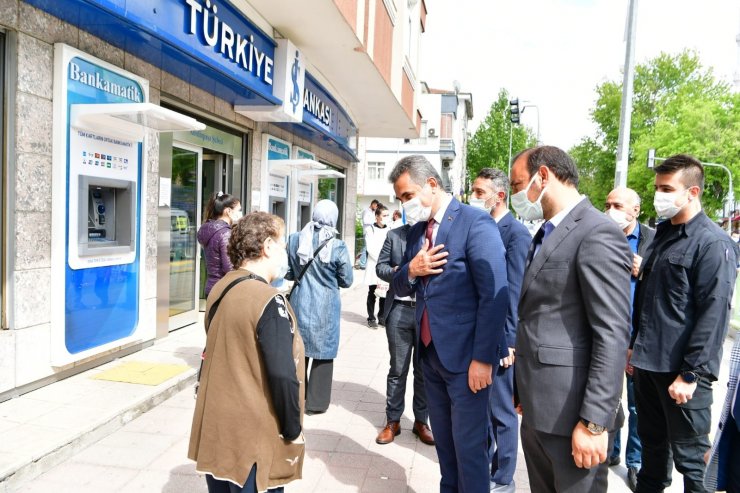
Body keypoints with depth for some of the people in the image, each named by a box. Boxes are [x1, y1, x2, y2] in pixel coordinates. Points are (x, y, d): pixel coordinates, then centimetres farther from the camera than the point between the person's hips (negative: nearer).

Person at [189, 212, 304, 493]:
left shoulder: (219, 290, 3)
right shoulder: (269, 301, -21)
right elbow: (283, 376, -24)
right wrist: (293, 430, -11)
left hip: (215, 428, 8)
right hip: (254, 438, -7)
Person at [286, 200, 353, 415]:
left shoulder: (295, 240, -6)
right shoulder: (337, 246, -13)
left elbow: (287, 273, 2)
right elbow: (346, 281, -5)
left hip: (300, 303, 3)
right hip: (326, 307, -3)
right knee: (323, 353, 10)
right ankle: (316, 403, 18)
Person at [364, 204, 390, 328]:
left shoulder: (389, 230, 9)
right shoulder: (371, 230, -1)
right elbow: (371, 249, -8)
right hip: (374, 266, -3)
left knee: (384, 293, 5)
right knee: (372, 294, 2)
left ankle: (382, 317, 16)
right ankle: (371, 318, 9)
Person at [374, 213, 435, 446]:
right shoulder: (394, 235, 6)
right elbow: (380, 267, 5)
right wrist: (397, 272, -14)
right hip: (400, 310, 1)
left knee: (424, 369, 11)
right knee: (398, 368, 10)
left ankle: (421, 421, 26)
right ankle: (392, 421, 22)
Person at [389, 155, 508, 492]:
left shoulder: (476, 224, -14)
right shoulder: (416, 231, 10)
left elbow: (494, 296, -18)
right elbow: (400, 288, 13)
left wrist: (482, 358, -20)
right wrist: (410, 270, -9)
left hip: (464, 355, -7)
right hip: (430, 352, 7)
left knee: (469, 445, 5)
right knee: (443, 440, 20)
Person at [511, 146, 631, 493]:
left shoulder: (597, 233, -16)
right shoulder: (547, 234, 13)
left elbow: (613, 336, -20)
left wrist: (594, 422, -20)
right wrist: (525, 392, 17)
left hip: (571, 412, -8)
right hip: (536, 409, 8)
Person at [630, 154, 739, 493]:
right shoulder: (662, 235, 11)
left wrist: (691, 374, -18)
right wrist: (634, 345, 17)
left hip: (680, 371, -7)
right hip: (646, 363, 7)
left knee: (689, 458, 7)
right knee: (652, 445, 20)